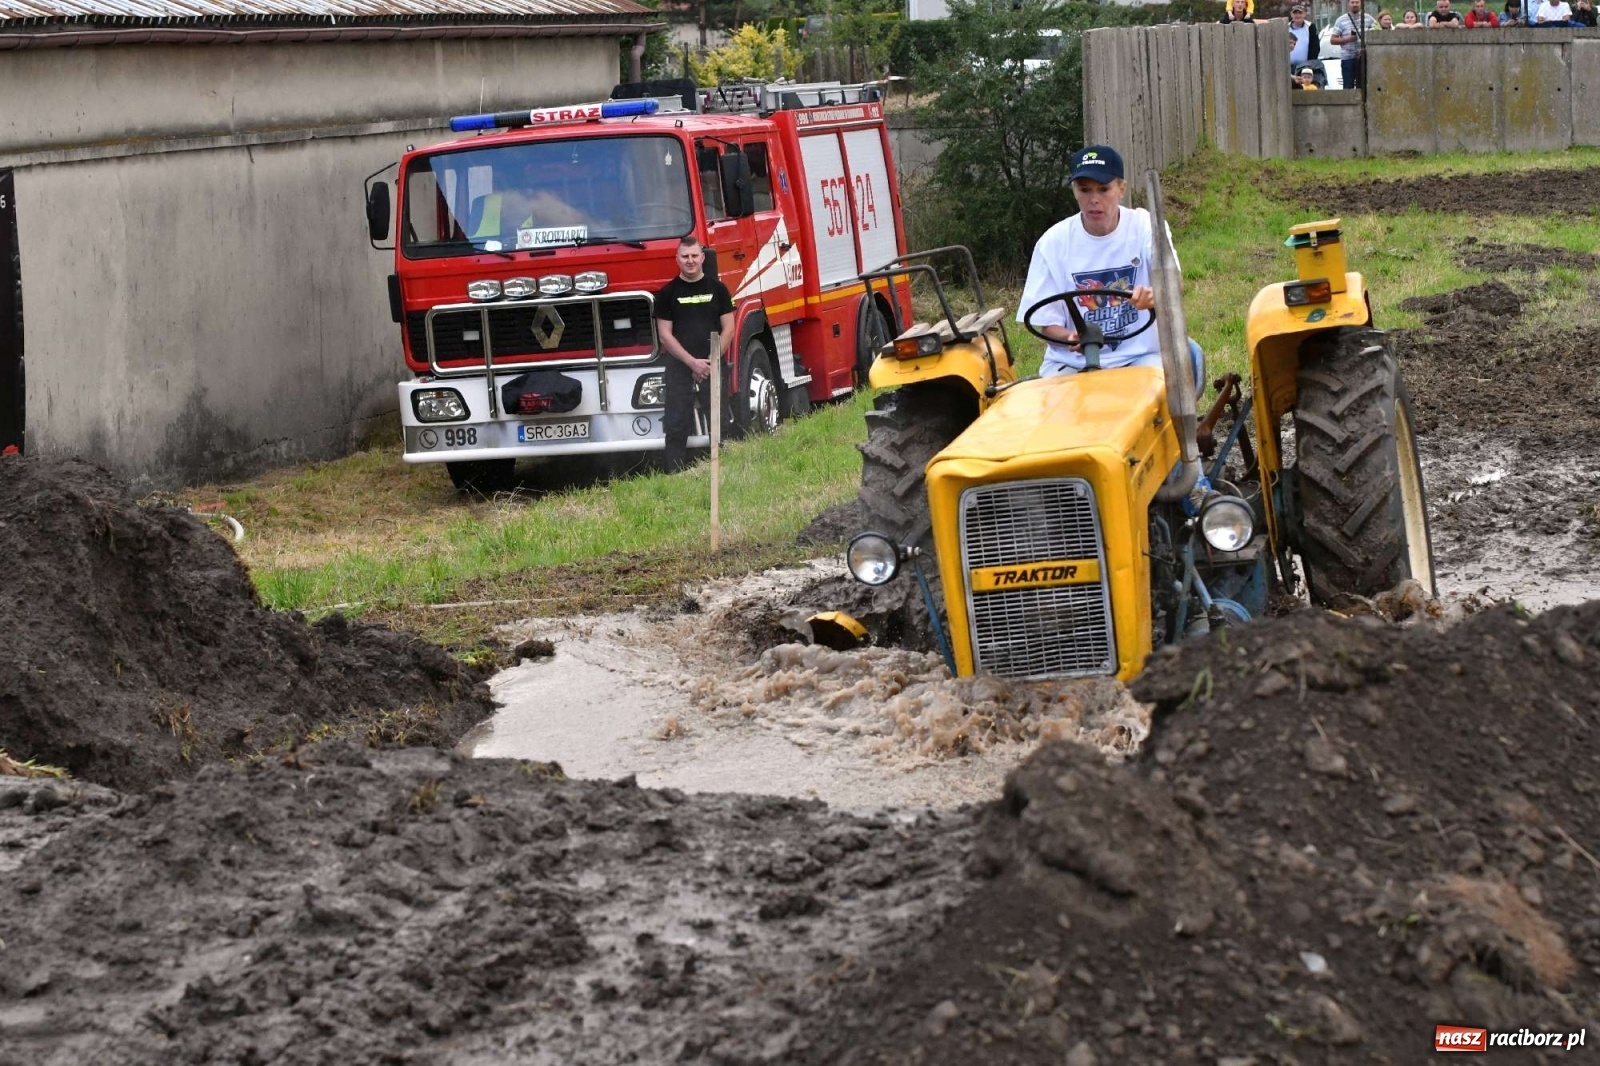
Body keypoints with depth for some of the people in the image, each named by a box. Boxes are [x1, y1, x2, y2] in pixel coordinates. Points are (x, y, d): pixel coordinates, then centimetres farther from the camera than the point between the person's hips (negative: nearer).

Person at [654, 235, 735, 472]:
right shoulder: (668, 293, 5)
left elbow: (728, 329, 5)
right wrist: (693, 362, -10)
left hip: (713, 367, 1)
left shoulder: (717, 289, 8)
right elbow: (665, 335, 0)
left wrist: (711, 362, -7)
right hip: (679, 368, -1)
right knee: (676, 426, -6)